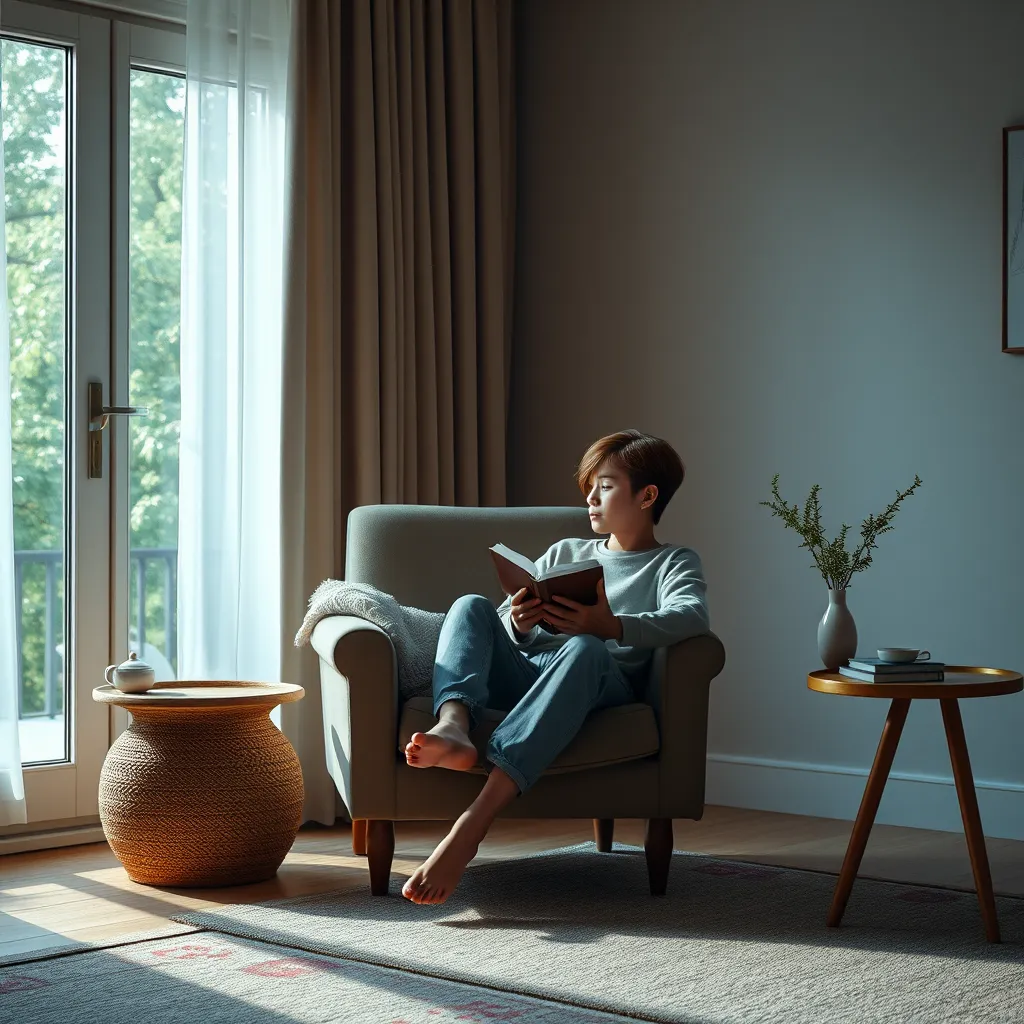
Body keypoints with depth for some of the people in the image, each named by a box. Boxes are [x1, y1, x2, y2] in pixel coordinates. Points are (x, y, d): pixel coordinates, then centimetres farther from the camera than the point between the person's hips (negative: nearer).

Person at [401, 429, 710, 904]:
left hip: (602, 684, -5)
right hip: (524, 671, 5)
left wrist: (612, 627, -27)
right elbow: (508, 631, 20)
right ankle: (454, 725, -48)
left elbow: (691, 616, -8)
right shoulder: (565, 552, 31)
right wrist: (518, 623, -7)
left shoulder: (674, 563, 17)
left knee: (584, 648, -39)